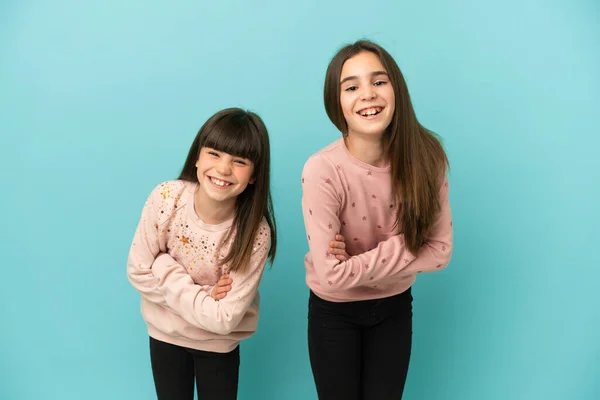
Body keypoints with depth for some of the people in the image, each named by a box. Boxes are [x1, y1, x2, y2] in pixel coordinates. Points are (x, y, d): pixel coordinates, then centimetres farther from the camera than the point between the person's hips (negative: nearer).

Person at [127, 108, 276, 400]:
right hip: (165, 333, 2)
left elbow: (224, 319, -26)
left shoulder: (256, 233, -28)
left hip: (218, 344, -2)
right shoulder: (166, 198, -23)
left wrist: (165, 267, -23)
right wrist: (203, 295, -21)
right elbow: (138, 271, -13)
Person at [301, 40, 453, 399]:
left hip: (395, 307, 3)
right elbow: (332, 275, -27)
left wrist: (361, 264, -22)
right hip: (334, 313, -3)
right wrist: (403, 245, -22)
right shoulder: (322, 171, -28)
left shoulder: (424, 157, -18)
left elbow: (440, 250, -13)